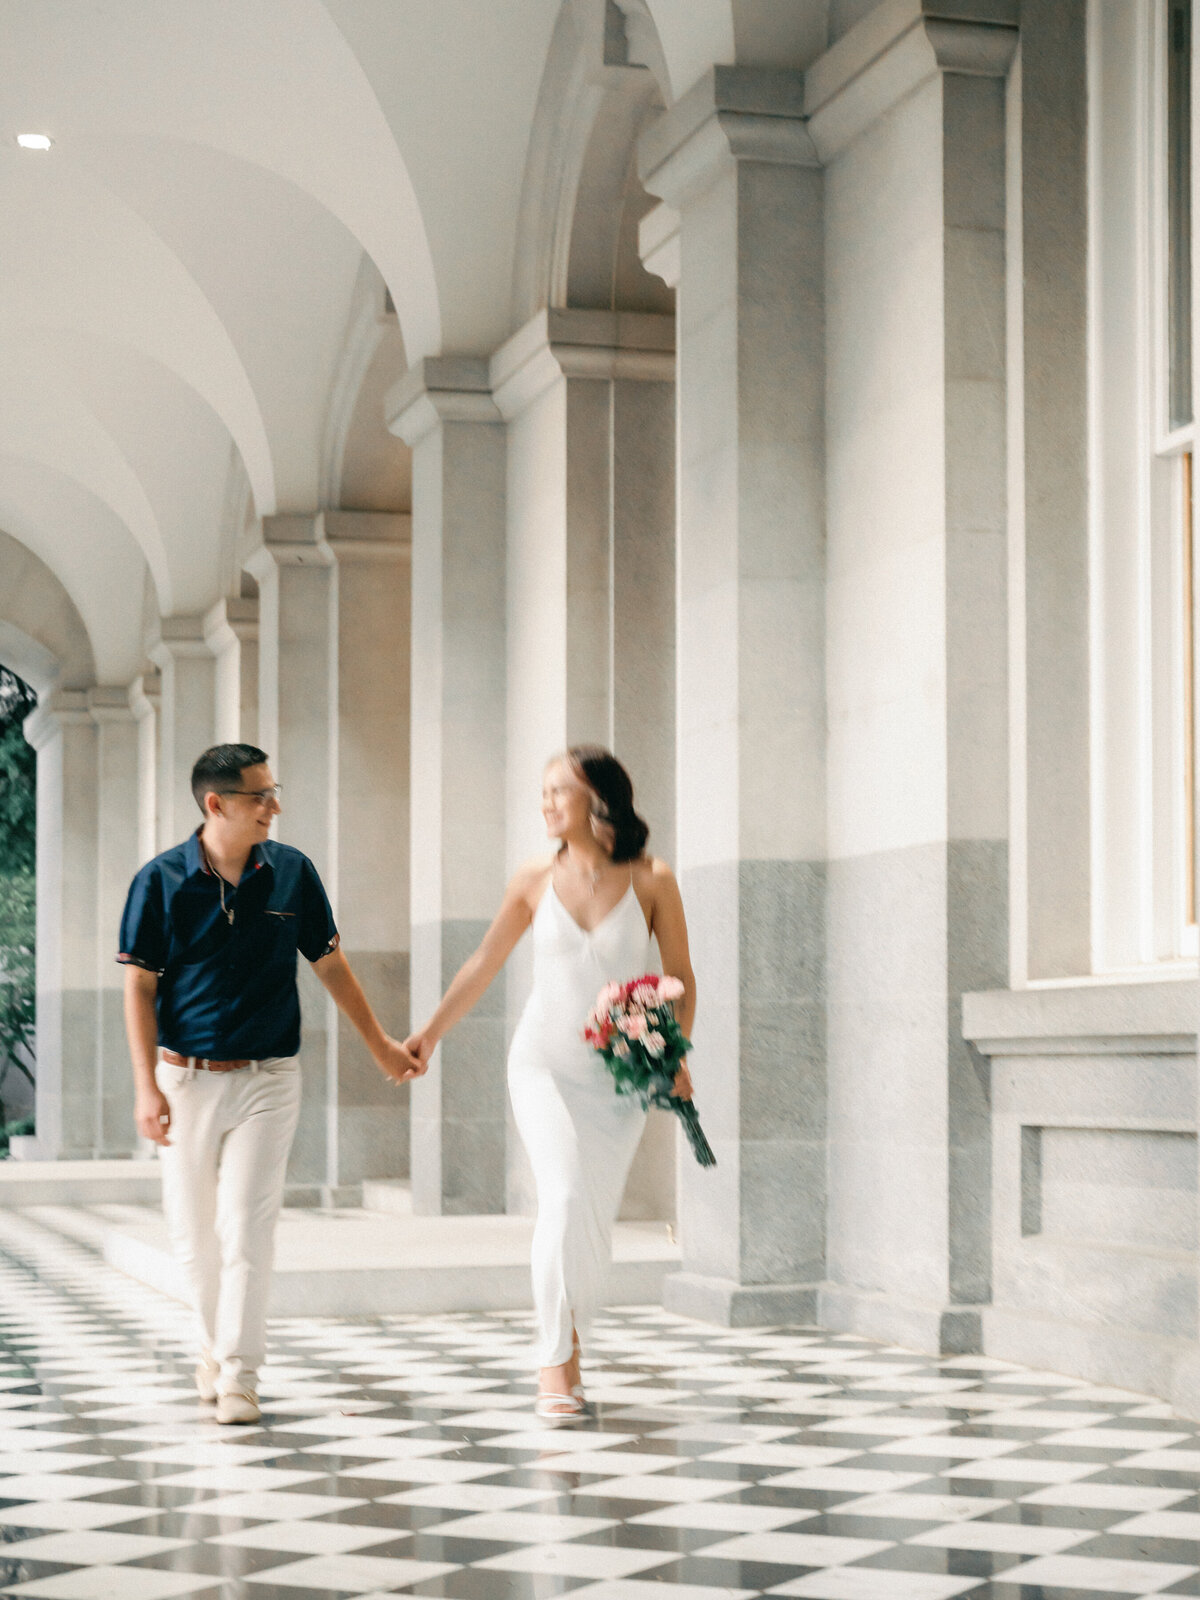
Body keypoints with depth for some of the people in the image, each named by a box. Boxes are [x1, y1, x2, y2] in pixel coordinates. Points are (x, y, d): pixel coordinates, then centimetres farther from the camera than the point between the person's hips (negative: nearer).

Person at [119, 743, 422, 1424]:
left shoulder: (292, 872, 1)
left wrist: (381, 1044, 18)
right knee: (194, 1230, 8)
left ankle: (240, 1373, -2)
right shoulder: (162, 880, -4)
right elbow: (141, 986, -1)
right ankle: (217, 1342, 31)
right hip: (186, 1078, 0)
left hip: (268, 1079, 0)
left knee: (247, 1227, -8)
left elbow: (330, 963, 12)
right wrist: (146, 1086, -8)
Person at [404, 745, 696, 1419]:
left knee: (596, 1223, 0)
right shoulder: (535, 882, 2)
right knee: (566, 1197, -19)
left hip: (618, 1074, 0)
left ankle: (567, 1343, 21)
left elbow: (680, 976, 3)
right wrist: (432, 1031, 11)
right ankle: (555, 1364, -14)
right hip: (544, 1062, 0)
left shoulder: (652, 881, -3)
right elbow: (485, 963, 12)